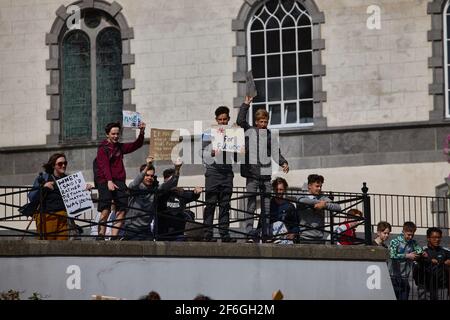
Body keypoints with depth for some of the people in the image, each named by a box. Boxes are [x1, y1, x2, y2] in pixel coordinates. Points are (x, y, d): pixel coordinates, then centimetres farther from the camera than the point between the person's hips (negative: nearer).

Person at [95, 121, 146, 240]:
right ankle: (101, 237, -13)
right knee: (106, 210, -15)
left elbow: (137, 145, 20)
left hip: (119, 182, 6)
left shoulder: (120, 147, 19)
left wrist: (141, 132, 2)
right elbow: (104, 166, -12)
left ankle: (114, 237, -4)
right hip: (106, 182, -6)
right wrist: (109, 181, -26)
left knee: (122, 211, -5)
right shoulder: (103, 149, 0)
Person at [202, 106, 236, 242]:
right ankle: (207, 234, -7)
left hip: (227, 170, 3)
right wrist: (211, 154, -16)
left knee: (225, 204, 2)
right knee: (210, 203, -6)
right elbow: (203, 153, 3)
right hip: (213, 170, -3)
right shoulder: (209, 133, 6)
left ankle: (224, 234, 3)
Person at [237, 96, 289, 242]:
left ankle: (266, 234, 9)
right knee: (251, 204, -6)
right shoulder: (249, 131, 5)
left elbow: (275, 152, 14)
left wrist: (283, 163, -2)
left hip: (266, 174, 3)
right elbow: (240, 120, -9)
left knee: (267, 205, 5)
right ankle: (249, 234, -6)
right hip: (252, 173, -3)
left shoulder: (271, 135, 12)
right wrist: (246, 104, -7)